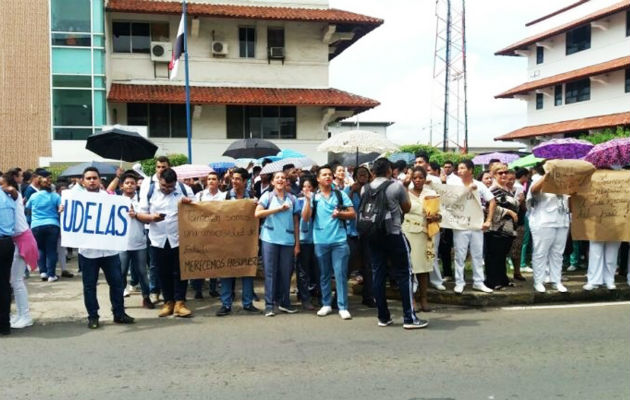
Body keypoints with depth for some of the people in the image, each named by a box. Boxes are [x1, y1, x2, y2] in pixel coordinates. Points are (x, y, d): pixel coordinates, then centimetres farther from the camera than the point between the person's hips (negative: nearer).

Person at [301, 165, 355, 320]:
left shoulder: (340, 194, 5)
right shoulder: (313, 196, 3)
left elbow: (352, 214, 5)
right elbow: (305, 218, -5)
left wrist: (340, 214, -13)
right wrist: (308, 200, -15)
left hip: (339, 240, -1)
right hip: (320, 241, 1)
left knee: (340, 274, -1)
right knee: (324, 275, 11)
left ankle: (343, 307, 5)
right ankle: (326, 304, 22)